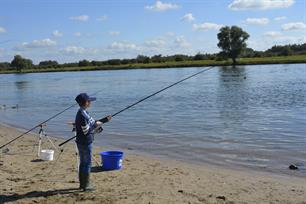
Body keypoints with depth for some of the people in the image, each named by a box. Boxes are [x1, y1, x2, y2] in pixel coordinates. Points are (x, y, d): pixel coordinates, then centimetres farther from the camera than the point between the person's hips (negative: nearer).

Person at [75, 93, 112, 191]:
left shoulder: (84, 113, 10)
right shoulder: (82, 115, -21)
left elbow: (92, 123, 16)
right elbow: (86, 131, -23)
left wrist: (105, 120, 14)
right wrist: (96, 125, -12)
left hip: (81, 142, 10)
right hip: (85, 143, -10)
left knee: (83, 163, 16)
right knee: (87, 163, -1)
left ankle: (82, 183, 25)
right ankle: (86, 185, 7)